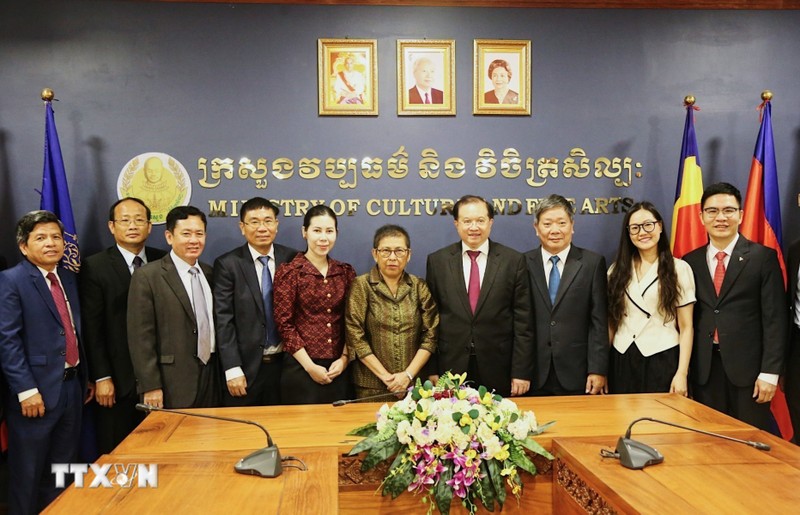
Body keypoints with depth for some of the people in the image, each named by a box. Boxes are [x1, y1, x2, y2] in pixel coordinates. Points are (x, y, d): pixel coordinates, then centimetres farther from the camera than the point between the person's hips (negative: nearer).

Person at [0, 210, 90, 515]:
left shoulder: (69, 279, 12)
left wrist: (85, 377, 14)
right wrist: (26, 390, -20)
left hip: (72, 386, 7)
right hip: (37, 390, -6)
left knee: (62, 471, 17)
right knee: (28, 473, 7)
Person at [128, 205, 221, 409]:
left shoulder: (209, 273, 10)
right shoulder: (147, 276, -8)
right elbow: (140, 337, -10)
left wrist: (222, 375, 10)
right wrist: (150, 386, -13)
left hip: (211, 379, 5)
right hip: (172, 388, -5)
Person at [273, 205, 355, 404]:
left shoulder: (346, 272, 7)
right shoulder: (289, 272, -5)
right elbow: (284, 324, -8)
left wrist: (344, 359, -4)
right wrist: (310, 366, -12)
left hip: (337, 369, 4)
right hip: (300, 369, -3)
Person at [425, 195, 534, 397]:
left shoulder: (513, 260, -1)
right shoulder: (437, 261, 2)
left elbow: (523, 320, -1)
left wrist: (521, 372, -4)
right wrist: (432, 370, 0)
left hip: (498, 369, 0)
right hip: (451, 366, 1)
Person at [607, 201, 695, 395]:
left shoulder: (679, 268, 0)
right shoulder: (617, 270, 8)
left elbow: (686, 327, -2)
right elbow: (611, 322, 9)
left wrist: (682, 373, -9)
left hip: (663, 361, -2)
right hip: (622, 362, 3)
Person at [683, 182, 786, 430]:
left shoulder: (763, 257, -1)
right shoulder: (690, 261, 7)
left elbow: (775, 318, -5)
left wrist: (770, 372, -10)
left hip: (747, 368, -2)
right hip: (704, 370, 3)